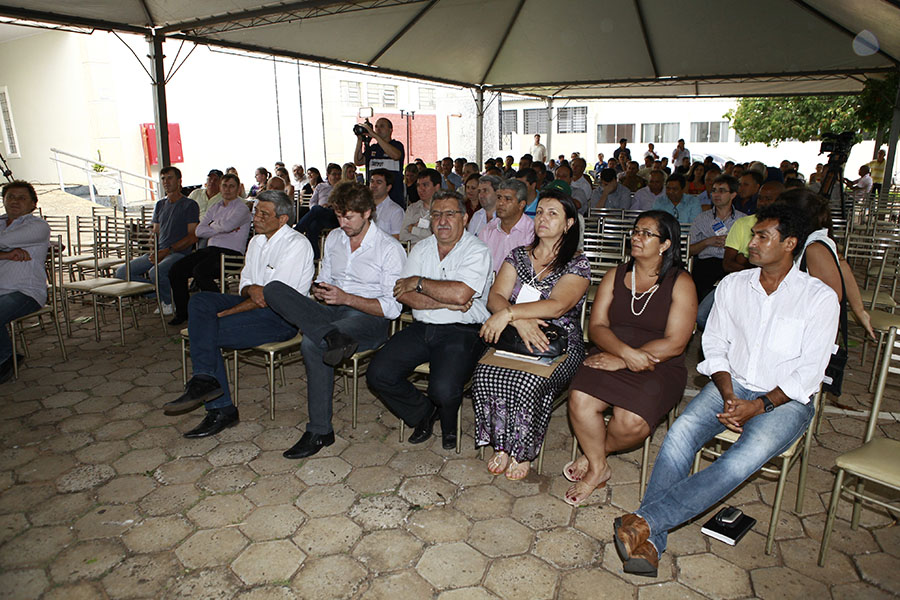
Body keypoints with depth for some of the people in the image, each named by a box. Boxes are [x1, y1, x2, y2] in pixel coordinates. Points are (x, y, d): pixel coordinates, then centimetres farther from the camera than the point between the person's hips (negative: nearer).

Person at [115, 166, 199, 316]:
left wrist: (168, 250, -17)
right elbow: (155, 233, 23)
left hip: (179, 253, -7)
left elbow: (193, 236, -8)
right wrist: (153, 251, 1)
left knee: (156, 272, -36)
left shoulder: (190, 205, 0)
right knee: (121, 272, -9)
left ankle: (168, 302, -7)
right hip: (159, 252, 7)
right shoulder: (160, 205, 22)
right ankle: (160, 293, -3)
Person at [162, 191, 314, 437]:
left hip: (282, 317, -8)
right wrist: (251, 289, -12)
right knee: (200, 301, -15)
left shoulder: (297, 244, -12)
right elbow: (245, 283, 16)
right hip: (256, 304, 9)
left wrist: (223, 313, -14)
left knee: (208, 332, -20)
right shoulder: (256, 241, 16)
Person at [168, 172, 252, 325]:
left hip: (231, 252, -7)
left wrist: (213, 225, 1)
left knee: (199, 271, -30)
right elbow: (198, 231, 10)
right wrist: (221, 229, -3)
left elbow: (227, 224, -21)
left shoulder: (242, 208, 0)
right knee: (176, 270, -4)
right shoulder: (215, 207, 21)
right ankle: (183, 312, 11)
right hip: (211, 249, 8)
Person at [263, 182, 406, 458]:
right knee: (274, 288, -17)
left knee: (312, 344, -35)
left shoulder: (390, 249, -6)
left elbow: (392, 308, -10)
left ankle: (320, 432, -23)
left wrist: (346, 298, -18)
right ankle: (331, 336, -37)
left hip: (369, 319, -6)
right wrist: (320, 290, -3)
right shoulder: (333, 238, 15)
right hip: (331, 312, 7)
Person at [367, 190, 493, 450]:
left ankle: (448, 423, 13)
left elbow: (460, 294, -22)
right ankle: (423, 412, 17)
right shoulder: (421, 249, 12)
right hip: (421, 328, 5)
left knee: (443, 390, -27)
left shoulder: (477, 251, -4)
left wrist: (418, 282, -9)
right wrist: (446, 302, -12)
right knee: (378, 374, -10)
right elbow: (404, 295, 0)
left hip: (461, 332, -5)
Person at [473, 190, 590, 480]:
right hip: (515, 338, 3)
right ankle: (501, 446, -7)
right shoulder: (518, 255, 12)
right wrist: (520, 321, -22)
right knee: (484, 375, -26)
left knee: (528, 383, -32)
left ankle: (522, 452, -6)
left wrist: (508, 313, -26)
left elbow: (557, 306, -18)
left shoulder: (578, 264, 0)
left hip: (560, 344, -3)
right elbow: (495, 297, -1)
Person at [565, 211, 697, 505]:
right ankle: (598, 467, 1)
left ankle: (594, 454, 7)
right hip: (612, 356, 3)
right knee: (579, 399, -26)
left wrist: (621, 361, -15)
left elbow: (674, 344, -9)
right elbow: (596, 326, 3)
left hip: (659, 367, -3)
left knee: (632, 421, -28)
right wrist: (626, 352, -18)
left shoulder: (680, 283, -1)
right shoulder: (616, 275, 11)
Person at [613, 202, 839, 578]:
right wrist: (728, 395, -11)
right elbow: (715, 346, 5)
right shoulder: (733, 285, 6)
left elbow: (809, 373, -8)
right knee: (680, 432, -27)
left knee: (748, 456, -33)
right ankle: (650, 541, -30)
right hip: (731, 386, 3)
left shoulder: (819, 298, -4)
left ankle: (646, 519, -36)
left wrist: (760, 406, -18)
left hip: (786, 400, -3)